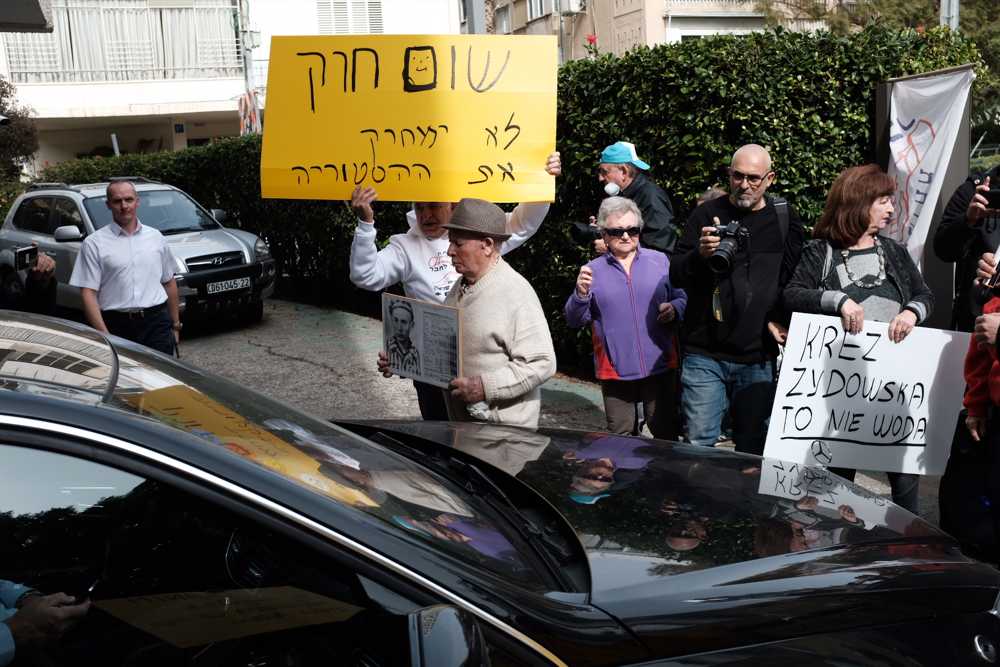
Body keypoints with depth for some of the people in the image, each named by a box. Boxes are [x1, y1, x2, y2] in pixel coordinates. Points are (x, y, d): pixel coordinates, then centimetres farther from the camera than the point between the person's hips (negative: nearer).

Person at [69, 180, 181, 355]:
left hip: (157, 322, 2)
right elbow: (88, 293, -5)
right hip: (117, 326, -2)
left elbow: (169, 283, 18)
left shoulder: (155, 237, 12)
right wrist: (104, 334, -15)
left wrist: (175, 325, 16)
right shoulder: (94, 243, 0)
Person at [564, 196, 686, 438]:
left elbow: (682, 298, 10)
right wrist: (581, 294, -17)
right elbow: (574, 320, 1)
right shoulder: (593, 270, 3)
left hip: (659, 366, 1)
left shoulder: (660, 261, 6)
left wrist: (674, 309, -12)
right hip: (615, 371, 0)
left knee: (666, 434, 8)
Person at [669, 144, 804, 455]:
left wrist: (781, 320, -6)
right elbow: (675, 275, -1)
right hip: (705, 353, -1)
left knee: (753, 448, 9)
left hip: (759, 357, 2)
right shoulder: (706, 214, 3)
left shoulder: (784, 219, 8)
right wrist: (700, 254, -20)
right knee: (699, 444, -2)